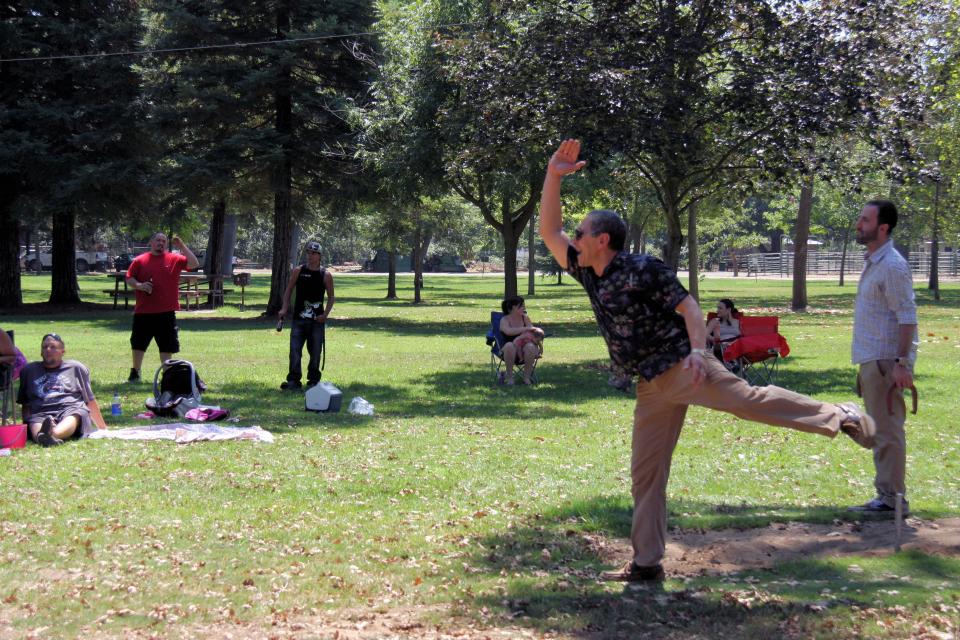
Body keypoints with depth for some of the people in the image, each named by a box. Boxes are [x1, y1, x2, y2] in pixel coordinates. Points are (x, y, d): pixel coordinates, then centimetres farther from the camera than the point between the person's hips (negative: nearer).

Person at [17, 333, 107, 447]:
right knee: (35, 424, -36)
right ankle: (41, 436, -70)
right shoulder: (29, 370, 28)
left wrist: (103, 428, 23)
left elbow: (90, 401, 24)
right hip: (40, 413, 1)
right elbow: (25, 404, 29)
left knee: (72, 419, -38)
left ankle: (53, 434, -71)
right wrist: (27, 422, 9)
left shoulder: (75, 368, 23)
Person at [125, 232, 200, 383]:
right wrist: (139, 285, -13)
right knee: (138, 343, 9)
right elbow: (129, 279, 7)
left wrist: (182, 246, -12)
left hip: (166, 312, -1)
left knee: (166, 345, 5)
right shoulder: (139, 260, 4)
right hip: (143, 311, 1)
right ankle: (135, 372, 24)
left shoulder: (174, 259, 3)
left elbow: (194, 264, -8)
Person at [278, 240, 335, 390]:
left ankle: (313, 381, 17)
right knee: (295, 350, -8)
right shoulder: (298, 271, 2)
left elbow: (331, 297, 5)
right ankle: (293, 381, -4)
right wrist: (285, 308, -5)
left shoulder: (325, 275, -1)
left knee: (315, 352, 5)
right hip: (298, 319, 0)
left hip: (317, 320, 0)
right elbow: (288, 290, 8)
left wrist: (326, 314, -8)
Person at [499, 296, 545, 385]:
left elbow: (533, 331, 5)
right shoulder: (504, 320, -3)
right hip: (509, 351, -3)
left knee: (530, 346, -33)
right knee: (509, 345, -38)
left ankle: (527, 377, -20)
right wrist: (526, 328, -27)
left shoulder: (525, 318, 10)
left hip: (524, 352, 3)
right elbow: (508, 331, -24)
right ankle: (509, 377, -25)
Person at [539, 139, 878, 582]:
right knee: (645, 474, 7)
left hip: (680, 366, -7)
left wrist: (698, 350, -29)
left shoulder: (643, 270, -9)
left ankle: (840, 417, -25)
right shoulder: (590, 276, 13)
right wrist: (554, 176, 8)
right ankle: (646, 563, 12)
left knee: (748, 400, -27)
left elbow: (689, 307, -12)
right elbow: (549, 230, 16)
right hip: (652, 385, 7)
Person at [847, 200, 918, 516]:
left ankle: (892, 498, -3)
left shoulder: (892, 266, -14)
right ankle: (887, 496, 20)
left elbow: (907, 317, -19)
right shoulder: (872, 263, 17)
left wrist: (902, 363, -24)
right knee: (881, 430, 13)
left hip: (886, 361, -10)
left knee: (888, 430, -7)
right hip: (872, 360, 10)